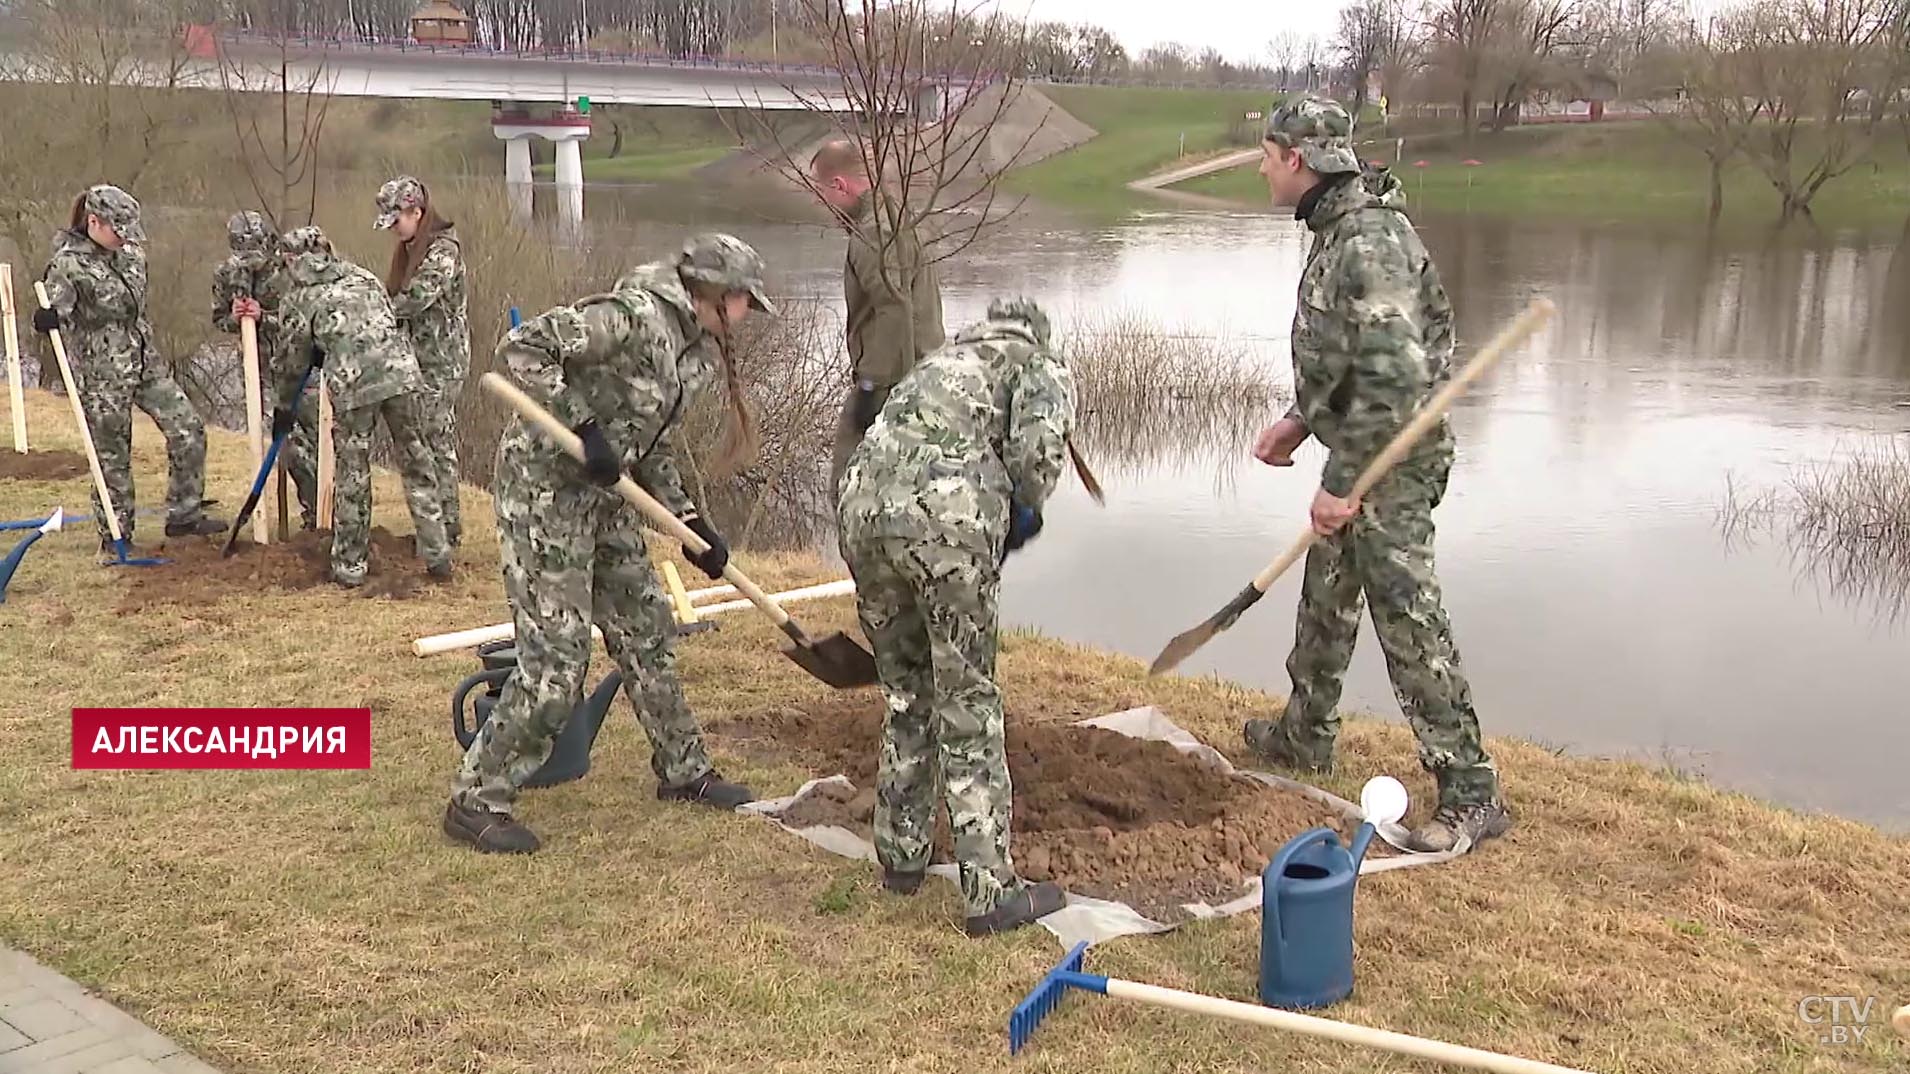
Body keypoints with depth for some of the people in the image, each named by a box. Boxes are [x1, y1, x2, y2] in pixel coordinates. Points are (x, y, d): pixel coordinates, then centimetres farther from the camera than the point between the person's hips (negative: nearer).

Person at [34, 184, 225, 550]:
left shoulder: (128, 252, 5)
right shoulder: (69, 264, -15)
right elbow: (49, 315, -20)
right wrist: (46, 318, -40)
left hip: (145, 362, 7)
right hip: (102, 373, -7)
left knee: (188, 427, 2)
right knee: (112, 455, 2)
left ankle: (184, 515, 12)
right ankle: (115, 534, 17)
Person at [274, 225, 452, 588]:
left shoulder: (299, 297, 12)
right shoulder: (362, 276, 22)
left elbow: (295, 357, 18)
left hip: (351, 384, -3)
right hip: (400, 371, 3)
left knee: (352, 475, 9)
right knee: (416, 462, 11)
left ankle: (350, 565, 17)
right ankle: (437, 554, 13)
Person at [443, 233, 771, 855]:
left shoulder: (697, 352, 10)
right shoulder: (635, 315, -19)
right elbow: (523, 348, -25)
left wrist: (691, 523, 10)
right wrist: (583, 427, -28)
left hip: (604, 495, 9)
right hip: (543, 484, -9)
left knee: (646, 631, 16)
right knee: (556, 657, -9)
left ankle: (682, 769, 32)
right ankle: (476, 799, 4)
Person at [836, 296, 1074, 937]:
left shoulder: (939, 364, 37)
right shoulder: (1044, 368, 19)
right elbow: (1038, 445, -4)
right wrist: (1024, 513, 12)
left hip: (863, 503, 6)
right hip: (948, 516, -5)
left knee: (906, 692, 22)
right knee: (968, 702, 5)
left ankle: (900, 856, 33)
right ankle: (991, 892, 11)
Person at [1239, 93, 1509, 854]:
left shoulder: (1367, 244, -24)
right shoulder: (1338, 229, 10)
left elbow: (1394, 378, -29)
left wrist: (1343, 481, -25)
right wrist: (1301, 421, 15)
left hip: (1391, 464, -11)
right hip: (1359, 451, 11)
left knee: (1408, 623, -6)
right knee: (1325, 598, 23)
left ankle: (1471, 794, 4)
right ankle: (1305, 734, 42)